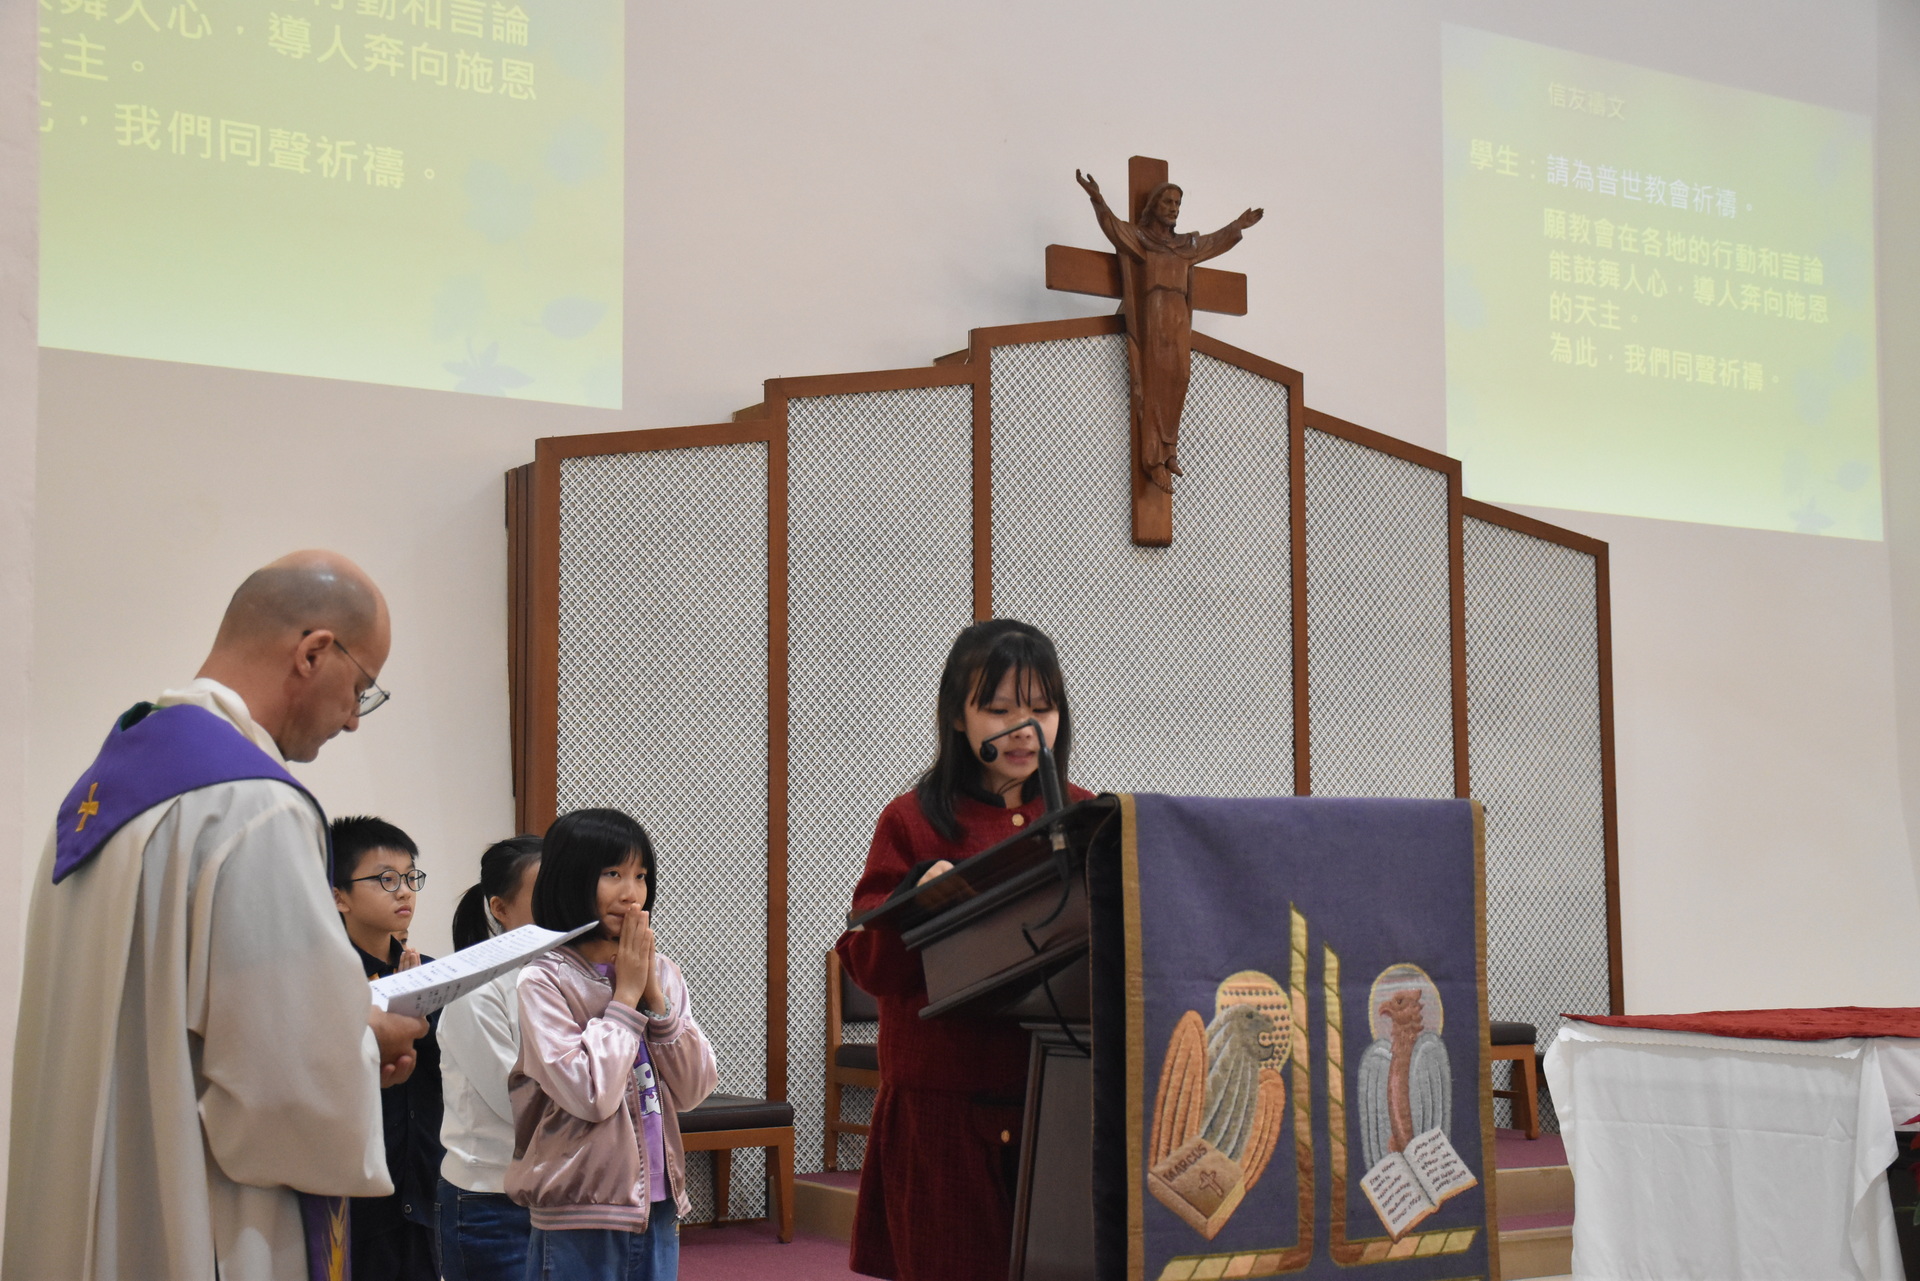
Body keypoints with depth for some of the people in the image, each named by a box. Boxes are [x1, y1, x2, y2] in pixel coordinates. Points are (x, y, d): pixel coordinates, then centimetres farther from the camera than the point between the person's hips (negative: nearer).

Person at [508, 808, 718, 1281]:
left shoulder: (661, 972, 6)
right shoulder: (543, 981, -11)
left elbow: (693, 1089, 1)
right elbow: (589, 1094, -19)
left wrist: (654, 995, -7)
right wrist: (625, 996, -11)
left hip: (657, 1207, 5)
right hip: (579, 1214, -5)